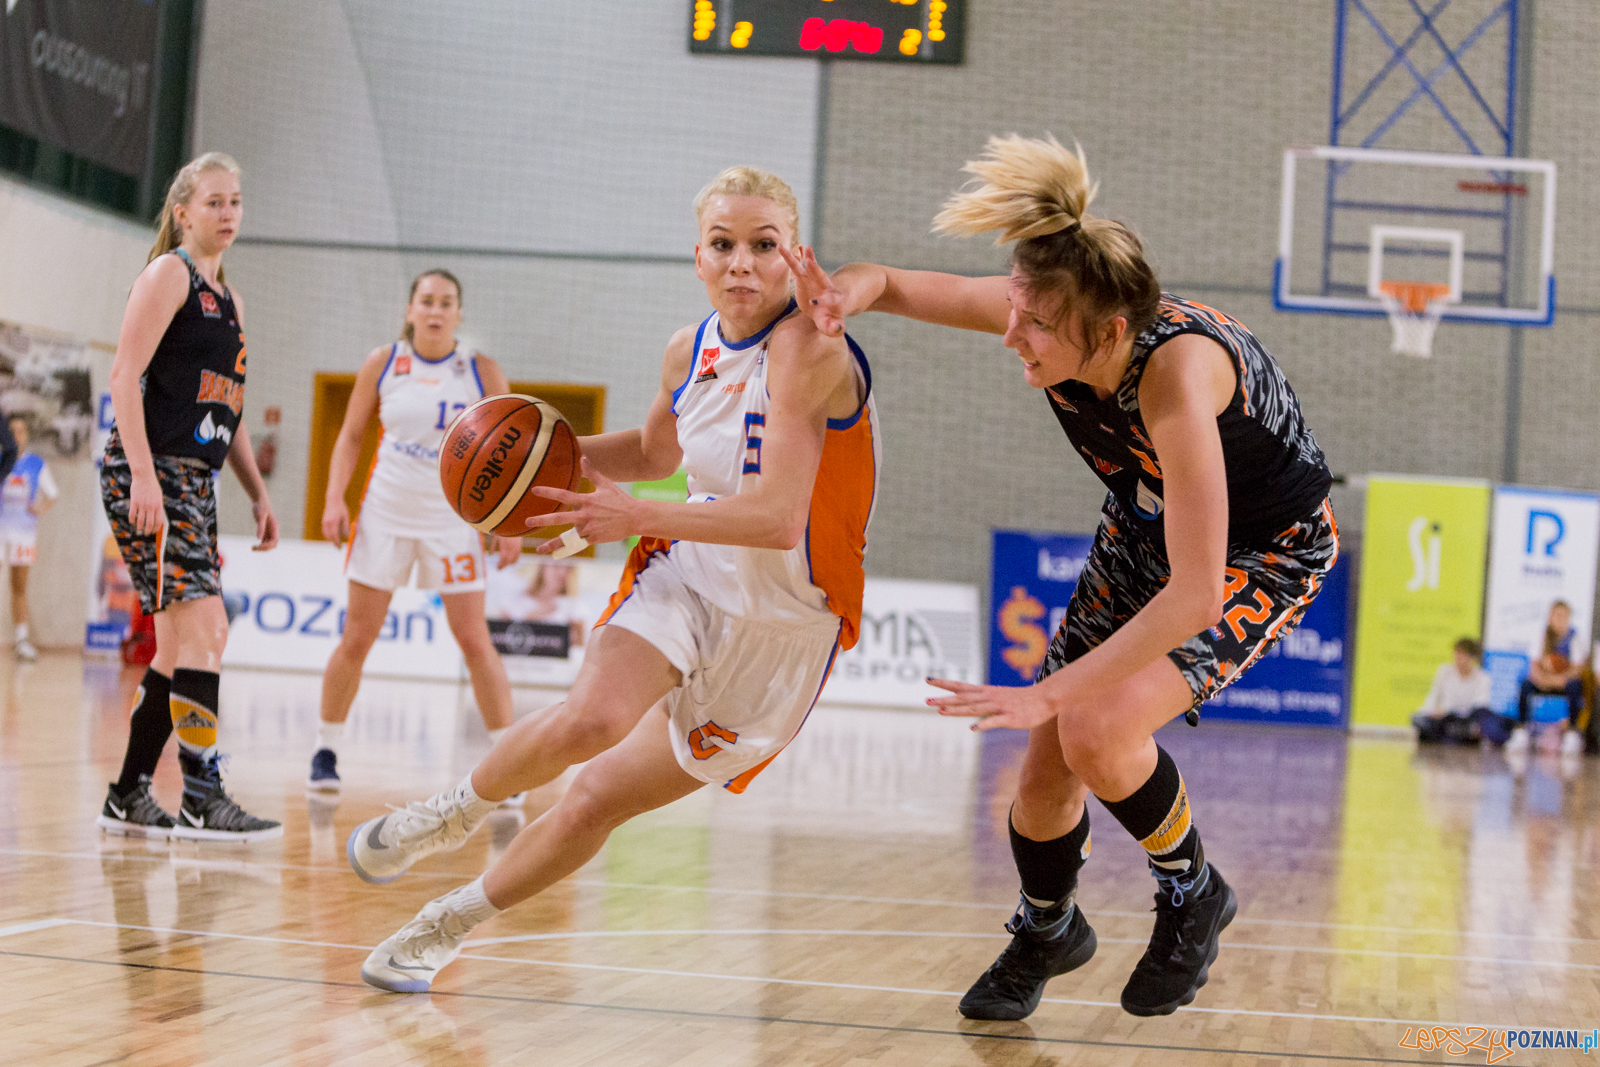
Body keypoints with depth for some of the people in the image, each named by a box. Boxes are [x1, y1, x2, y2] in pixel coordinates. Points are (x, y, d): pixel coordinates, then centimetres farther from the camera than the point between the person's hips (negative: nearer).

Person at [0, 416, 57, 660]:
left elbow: (51, 492, 19)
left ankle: (21, 639, 7)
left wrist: (43, 507, 1)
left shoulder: (36, 464, 8)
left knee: (20, 586, 4)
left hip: (25, 530, 2)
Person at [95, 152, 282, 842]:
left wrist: (258, 494, 21)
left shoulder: (228, 299, 21)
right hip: (149, 471, -9)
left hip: (194, 481, 9)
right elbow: (125, 375, -13)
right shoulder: (169, 273, -4)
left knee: (179, 647, 9)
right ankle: (201, 799, -16)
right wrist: (143, 474, -23)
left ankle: (128, 798, 16)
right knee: (205, 626, -16)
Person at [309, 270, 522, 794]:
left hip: (452, 518, -1)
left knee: (474, 639, -6)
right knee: (357, 637, 2)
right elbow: (350, 436, 7)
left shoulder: (482, 372, -4)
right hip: (385, 513, 1)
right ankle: (325, 750, 16)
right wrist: (335, 499, -4)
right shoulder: (382, 364, 0)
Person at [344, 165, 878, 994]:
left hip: (782, 626, -3)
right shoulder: (691, 350, 1)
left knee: (600, 798, 0)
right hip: (687, 576, 4)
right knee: (592, 718, -28)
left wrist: (638, 516, -24)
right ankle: (453, 812, 1)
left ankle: (450, 922, 23)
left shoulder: (806, 348, -22)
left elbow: (777, 518, -30)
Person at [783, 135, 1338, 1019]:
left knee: (1097, 732, -26)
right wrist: (850, 289, -35)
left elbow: (1195, 595, -41)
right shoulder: (1047, 316, -24)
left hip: (1265, 551, -6)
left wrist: (1050, 693, -40)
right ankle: (1046, 931, 36)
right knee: (1045, 770, 4)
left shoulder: (1175, 369, -41)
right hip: (1146, 529, 6)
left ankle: (1193, 893, 3)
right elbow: (895, 284, -9)